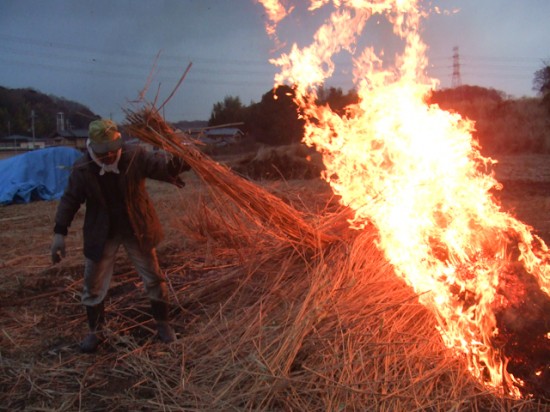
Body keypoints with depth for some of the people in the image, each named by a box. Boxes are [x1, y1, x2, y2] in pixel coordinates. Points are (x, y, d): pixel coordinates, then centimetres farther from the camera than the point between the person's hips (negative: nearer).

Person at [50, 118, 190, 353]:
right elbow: (69, 200, -6)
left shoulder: (135, 156, -17)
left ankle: (163, 324, 29)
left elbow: (164, 167, -13)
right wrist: (60, 233, -11)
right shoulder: (82, 169, -13)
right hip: (101, 234, 1)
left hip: (136, 229, -1)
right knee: (93, 284, 10)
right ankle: (95, 332, 32)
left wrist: (183, 159, -32)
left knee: (154, 278, 9)